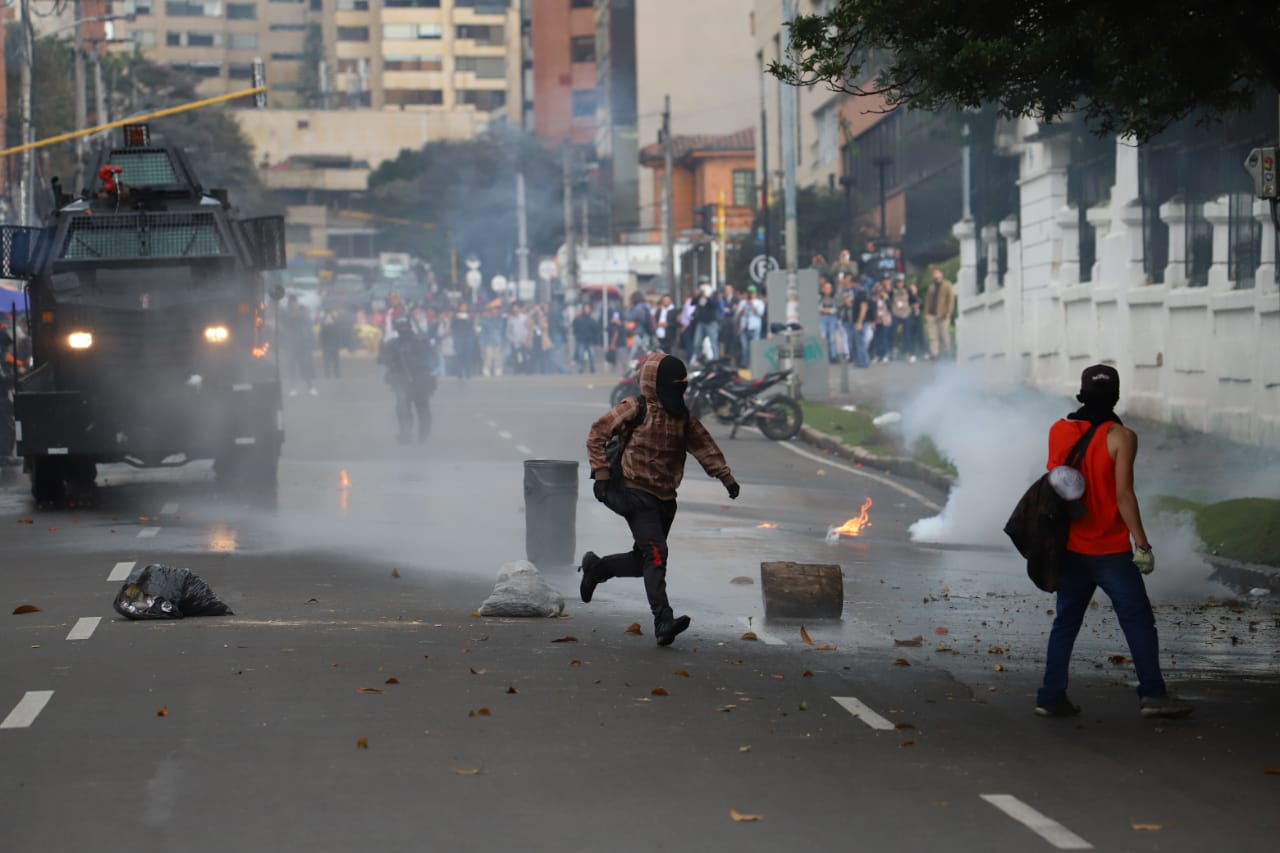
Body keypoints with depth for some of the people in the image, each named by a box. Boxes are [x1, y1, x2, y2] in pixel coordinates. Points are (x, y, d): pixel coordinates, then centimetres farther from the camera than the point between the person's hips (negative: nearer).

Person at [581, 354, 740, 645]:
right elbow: (597, 434, -5)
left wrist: (726, 477, -1)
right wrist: (601, 474, -9)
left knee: (644, 560, 12)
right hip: (637, 495, -7)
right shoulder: (635, 410, -9)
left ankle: (596, 567, 36)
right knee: (656, 555, -18)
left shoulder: (683, 417, 10)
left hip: (665, 498, 7)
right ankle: (664, 622, -23)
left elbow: (704, 446, 10)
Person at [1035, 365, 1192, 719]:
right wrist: (1142, 545, -13)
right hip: (1111, 551, -5)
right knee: (1138, 620, 4)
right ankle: (1152, 694, 3)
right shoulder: (1121, 437, -12)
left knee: (1066, 621, 11)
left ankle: (1051, 696, 8)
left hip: (1070, 548, 5)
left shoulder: (1058, 431, 2)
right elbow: (1123, 495, -16)